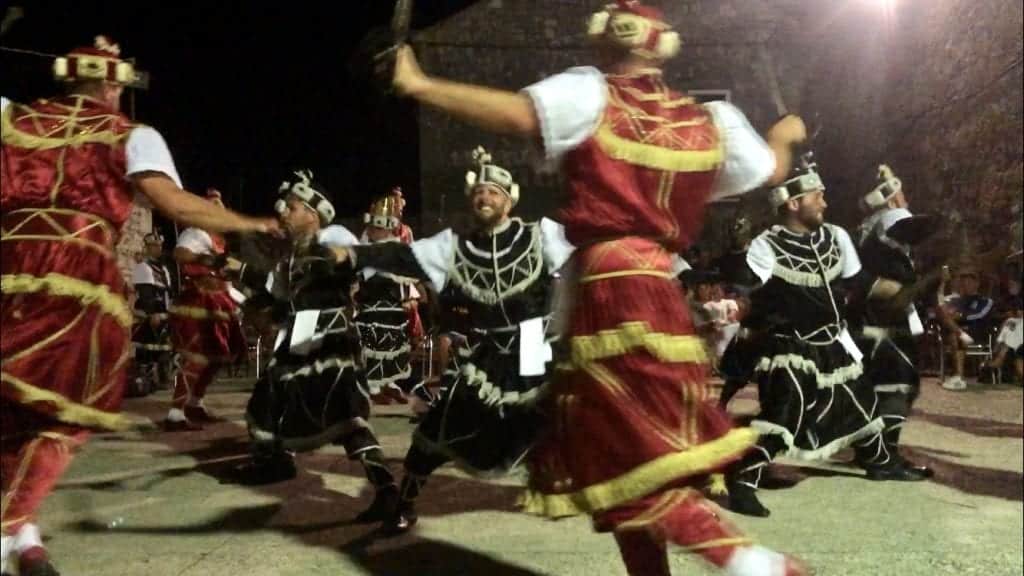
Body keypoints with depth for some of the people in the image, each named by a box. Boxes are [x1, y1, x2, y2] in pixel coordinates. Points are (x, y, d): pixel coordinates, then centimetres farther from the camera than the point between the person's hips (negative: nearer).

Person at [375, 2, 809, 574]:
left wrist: (419, 85, -14)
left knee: (631, 460, -5)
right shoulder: (711, 120, 13)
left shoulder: (591, 95, -3)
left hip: (606, 285, -7)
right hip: (660, 288, 7)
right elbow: (771, 171, 25)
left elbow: (518, 113, -19)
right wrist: (784, 136, 48)